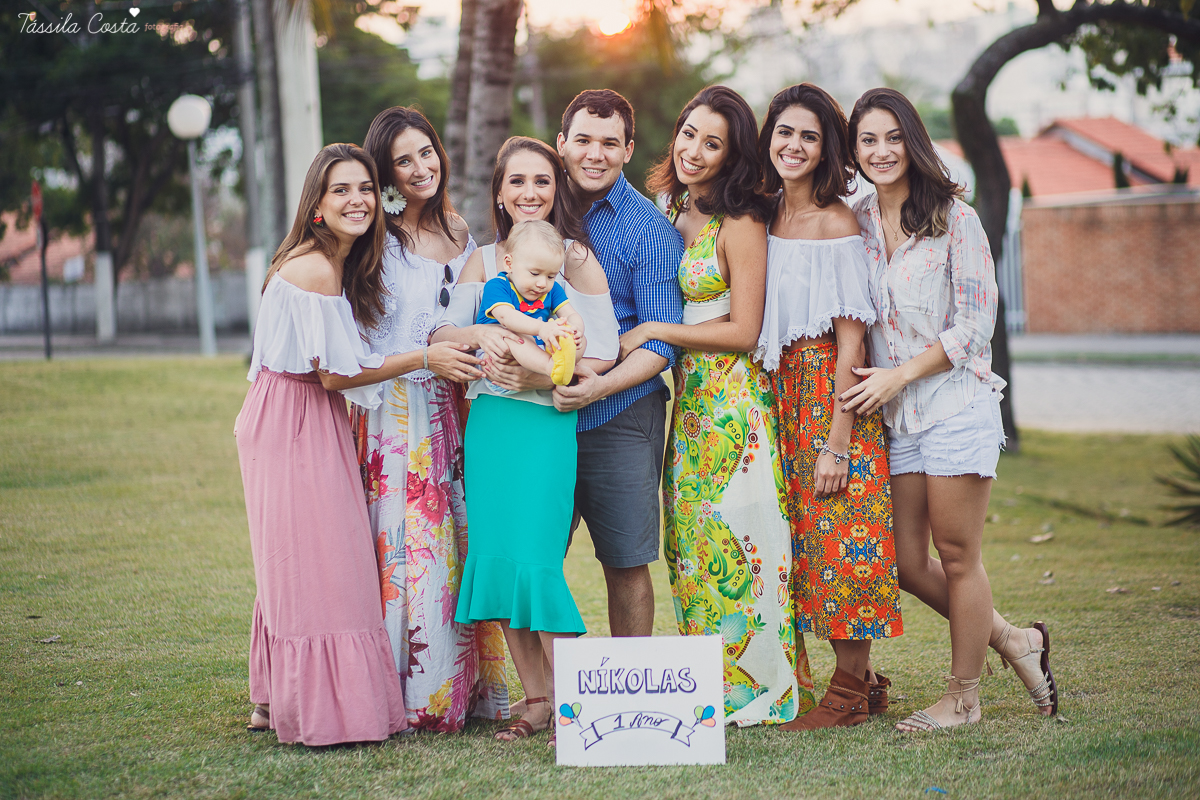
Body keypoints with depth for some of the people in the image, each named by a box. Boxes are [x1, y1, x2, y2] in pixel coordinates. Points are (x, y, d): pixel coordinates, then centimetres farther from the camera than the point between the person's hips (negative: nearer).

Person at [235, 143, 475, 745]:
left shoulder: (344, 265, 11)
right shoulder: (312, 269, -18)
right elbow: (334, 375, -18)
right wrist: (422, 358, -14)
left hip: (315, 423, 9)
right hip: (291, 426, -9)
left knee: (299, 569, 11)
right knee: (310, 565, -6)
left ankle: (275, 701, 17)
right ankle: (317, 712, 0)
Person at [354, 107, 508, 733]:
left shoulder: (459, 237, 15)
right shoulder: (377, 243, -5)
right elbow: (360, 350, -9)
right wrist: (427, 359, -17)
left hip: (451, 412, 6)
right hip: (394, 415, -5)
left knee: (460, 545, 3)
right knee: (407, 550, -7)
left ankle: (460, 691, 11)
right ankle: (411, 696, 1)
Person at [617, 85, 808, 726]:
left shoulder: (741, 226, -9)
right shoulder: (669, 217, 12)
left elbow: (743, 332, -13)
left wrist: (651, 332, -12)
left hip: (732, 399, -7)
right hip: (683, 398, 7)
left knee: (732, 542, -4)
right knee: (689, 544, 8)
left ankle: (756, 688, 6)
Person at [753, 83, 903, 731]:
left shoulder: (837, 223, -10)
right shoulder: (767, 220, 10)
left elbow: (851, 339, -14)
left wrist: (836, 441, -17)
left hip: (834, 391, -7)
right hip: (785, 390, 7)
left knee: (842, 538, -4)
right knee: (806, 537, 8)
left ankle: (851, 691, 5)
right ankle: (861, 680, 18)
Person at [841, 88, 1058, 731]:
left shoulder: (953, 218, -6)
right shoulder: (855, 223, 9)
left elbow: (976, 324, -9)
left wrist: (899, 375, -13)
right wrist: (862, 384, 2)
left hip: (956, 404, -6)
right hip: (894, 415, 6)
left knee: (957, 557, 1)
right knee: (906, 564, 6)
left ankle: (963, 696, 16)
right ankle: (1014, 641, 26)